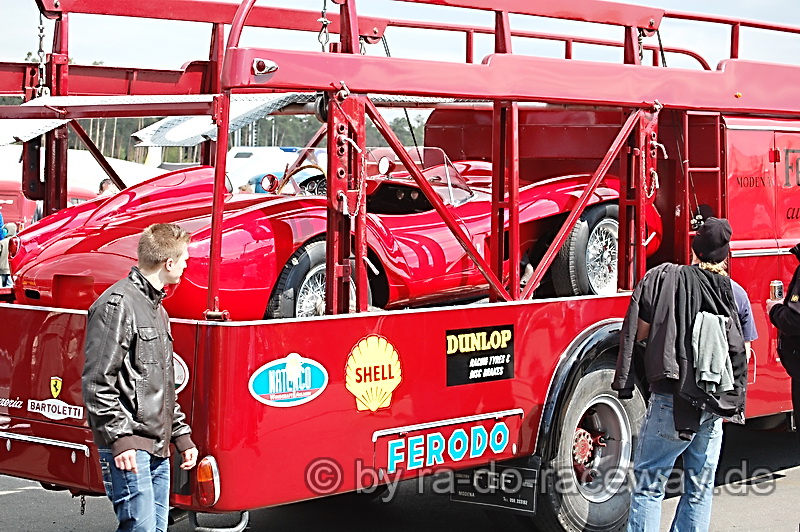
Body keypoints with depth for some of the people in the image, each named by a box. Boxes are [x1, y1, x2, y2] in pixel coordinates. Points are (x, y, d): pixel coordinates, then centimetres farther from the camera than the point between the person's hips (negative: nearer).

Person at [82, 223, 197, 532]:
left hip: (158, 449, 10)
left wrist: (182, 435, 21)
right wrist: (120, 438, -20)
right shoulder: (118, 304, -10)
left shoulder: (157, 309, 21)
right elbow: (97, 382, -16)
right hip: (129, 448, -10)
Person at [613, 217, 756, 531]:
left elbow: (639, 333, -1)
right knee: (700, 488, 13)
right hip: (715, 407, 4)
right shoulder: (736, 295, 6)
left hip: (671, 402, -3)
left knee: (649, 483, 2)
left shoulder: (662, 278, -3)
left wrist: (625, 383, 9)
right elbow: (744, 354, 11)